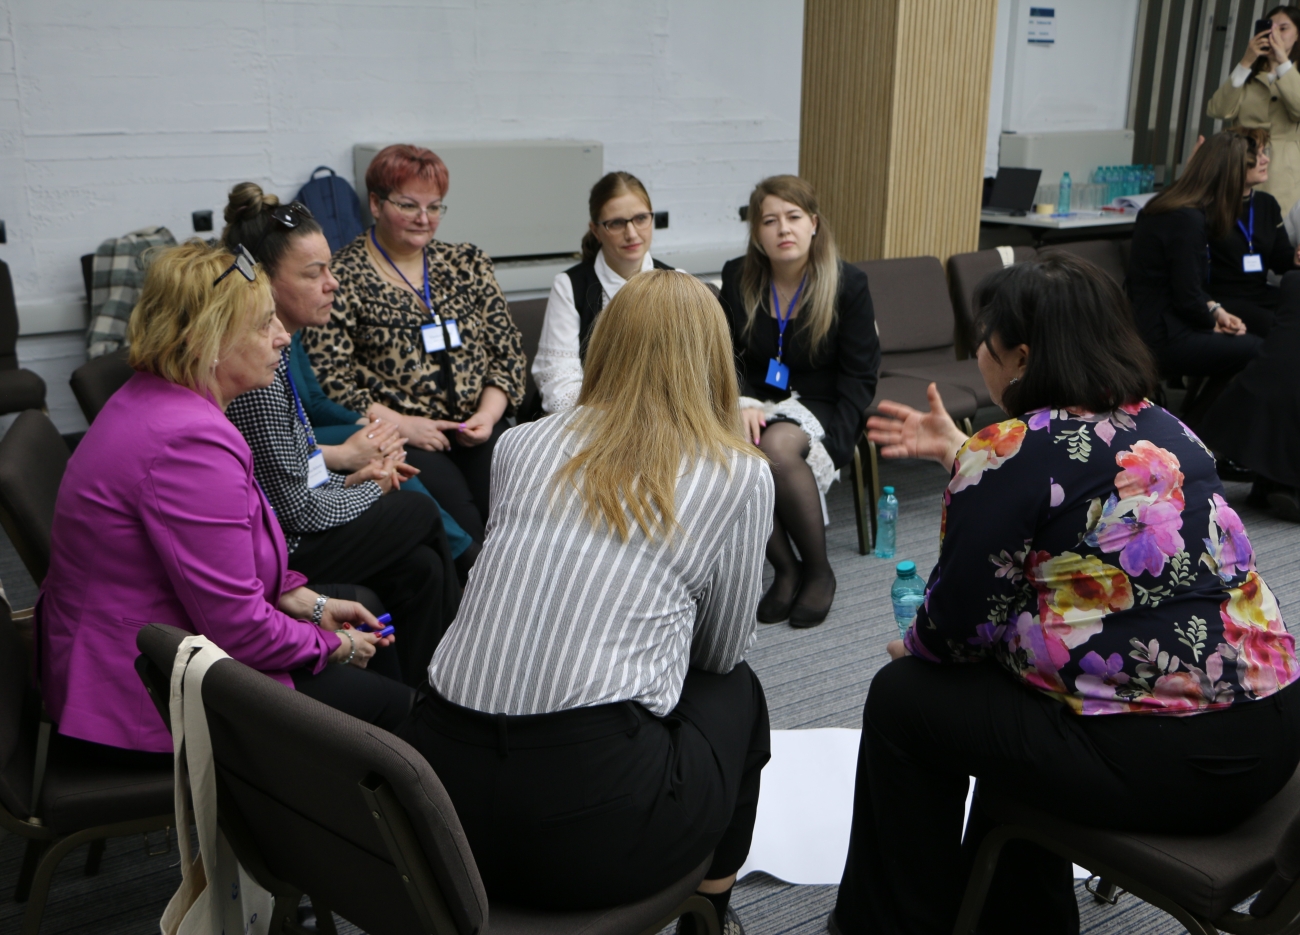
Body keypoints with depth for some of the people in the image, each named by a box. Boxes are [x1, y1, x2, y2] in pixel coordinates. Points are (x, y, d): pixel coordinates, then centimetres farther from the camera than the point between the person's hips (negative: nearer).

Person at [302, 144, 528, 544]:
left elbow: (508, 351, 16)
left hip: (476, 432, 4)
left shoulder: (468, 264, 17)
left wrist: (488, 414, -1)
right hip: (395, 438, -4)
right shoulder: (343, 278, 3)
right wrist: (399, 423, -13)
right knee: (461, 520, -29)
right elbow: (327, 377, -4)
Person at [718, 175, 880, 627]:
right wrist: (743, 403, -15)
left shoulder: (848, 284, -3)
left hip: (817, 408, -2)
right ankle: (786, 569, -14)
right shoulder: (737, 278, 4)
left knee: (778, 447, -37)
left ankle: (818, 570, -15)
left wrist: (829, 442, -16)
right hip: (759, 402, 2)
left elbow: (859, 376, -2)